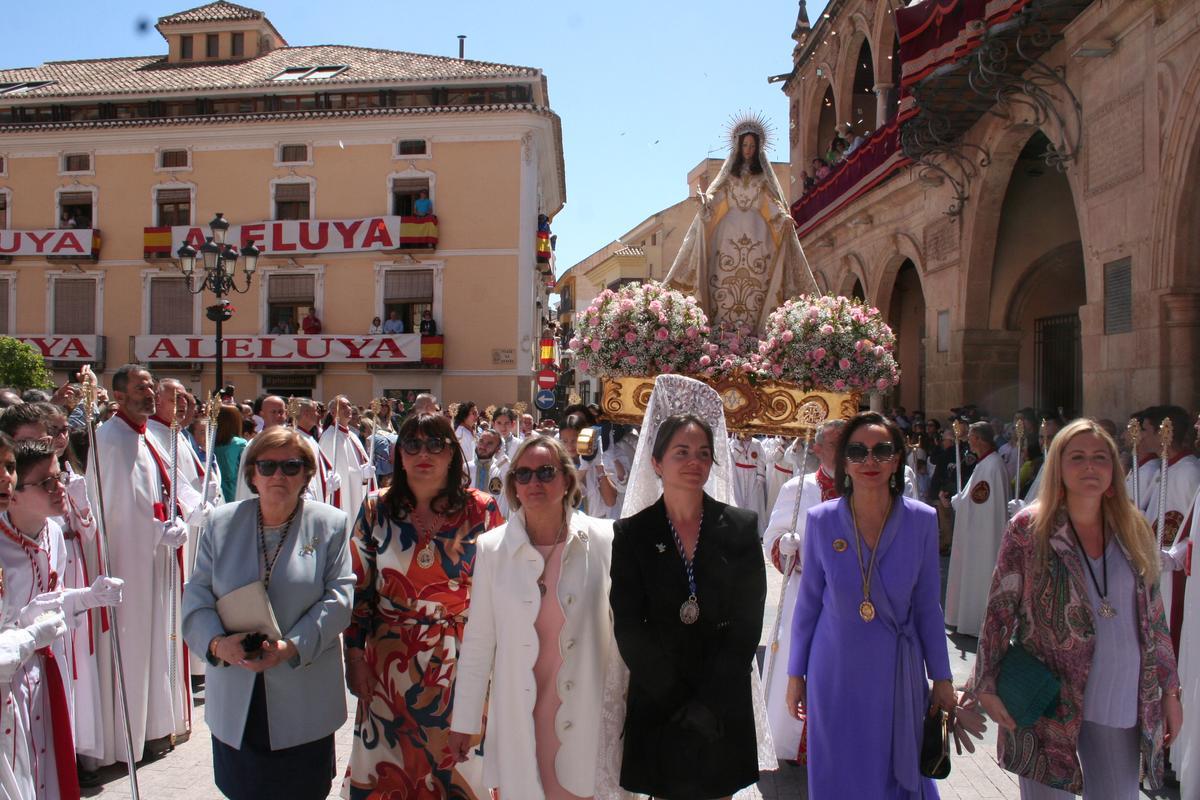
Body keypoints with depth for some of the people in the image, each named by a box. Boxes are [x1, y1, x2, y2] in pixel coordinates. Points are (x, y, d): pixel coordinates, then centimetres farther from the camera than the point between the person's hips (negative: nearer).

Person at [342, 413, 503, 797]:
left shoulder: (481, 511, -5)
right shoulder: (377, 509, -1)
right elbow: (358, 588, 3)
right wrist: (354, 656, 1)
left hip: (461, 665, -1)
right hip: (390, 666, 1)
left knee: (460, 768, 11)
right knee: (391, 768, 15)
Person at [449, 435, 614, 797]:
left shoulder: (603, 541, -8)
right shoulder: (493, 547, -4)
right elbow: (478, 640, 1)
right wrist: (464, 720, 5)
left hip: (587, 713, 0)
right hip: (519, 716, 1)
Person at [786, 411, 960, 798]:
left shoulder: (921, 520, -7)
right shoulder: (821, 520, -8)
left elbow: (927, 606, 1)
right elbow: (808, 603, 0)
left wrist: (941, 678, 5)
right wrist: (796, 673, 4)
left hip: (897, 674, 1)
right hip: (835, 675, 0)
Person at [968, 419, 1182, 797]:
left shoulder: (1134, 531, 5)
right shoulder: (1028, 528, -6)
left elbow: (1154, 618, 11)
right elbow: (1000, 611, -5)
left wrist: (1169, 690, 11)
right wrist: (986, 684, -8)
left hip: (1122, 706, 4)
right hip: (1049, 702, -3)